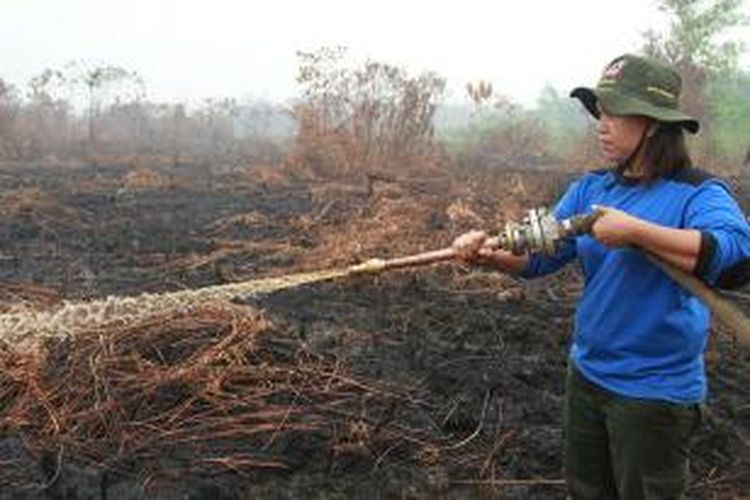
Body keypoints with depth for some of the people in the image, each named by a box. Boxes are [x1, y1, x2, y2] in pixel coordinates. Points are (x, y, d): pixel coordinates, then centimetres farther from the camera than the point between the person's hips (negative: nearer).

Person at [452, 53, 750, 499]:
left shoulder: (698, 193, -17)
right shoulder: (590, 189, 2)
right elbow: (539, 253, -2)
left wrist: (635, 231, -35)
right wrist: (487, 254, -20)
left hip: (655, 391, -6)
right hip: (587, 375, 6)